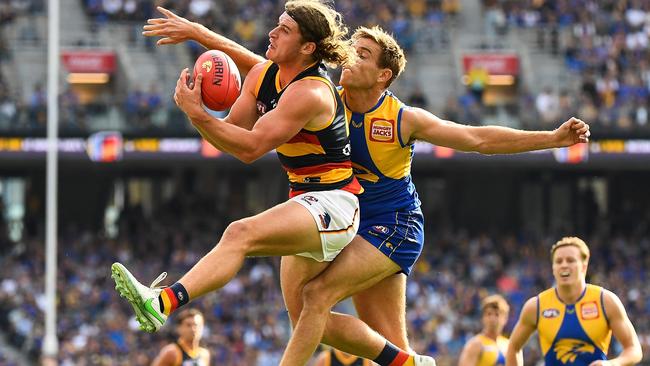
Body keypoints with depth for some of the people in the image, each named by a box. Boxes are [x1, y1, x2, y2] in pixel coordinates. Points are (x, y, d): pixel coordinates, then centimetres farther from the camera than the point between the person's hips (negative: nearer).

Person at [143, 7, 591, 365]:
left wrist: (554, 138, -16)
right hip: (343, 222, 5)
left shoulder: (403, 120, -12)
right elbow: (255, 65, -5)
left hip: (393, 226, -5)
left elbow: (479, 139, -10)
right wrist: (198, 33, -12)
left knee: (317, 294, -21)